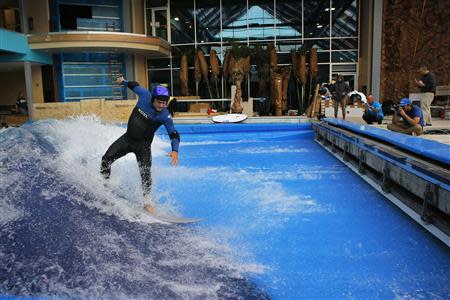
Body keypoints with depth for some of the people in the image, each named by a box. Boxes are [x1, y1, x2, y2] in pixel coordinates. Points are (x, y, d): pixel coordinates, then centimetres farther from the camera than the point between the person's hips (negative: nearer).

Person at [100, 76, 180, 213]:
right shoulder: (145, 95, -14)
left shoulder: (165, 116, -22)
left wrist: (175, 150, -43)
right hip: (127, 138, 4)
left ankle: (148, 202, -8)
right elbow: (134, 85, 7)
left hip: (143, 144, -4)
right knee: (106, 158, -1)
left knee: (145, 172, -17)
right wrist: (123, 81, 25)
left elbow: (174, 135, -26)